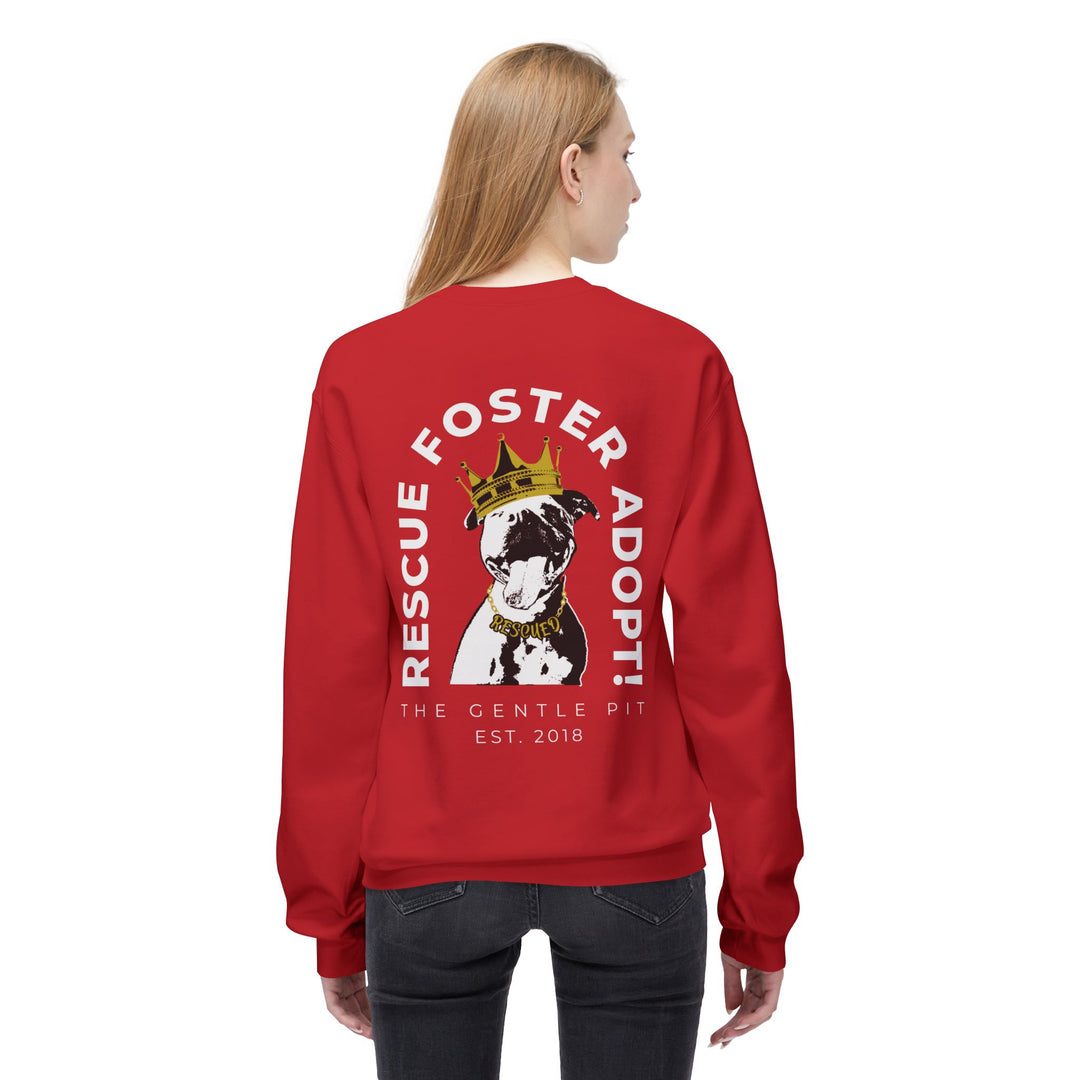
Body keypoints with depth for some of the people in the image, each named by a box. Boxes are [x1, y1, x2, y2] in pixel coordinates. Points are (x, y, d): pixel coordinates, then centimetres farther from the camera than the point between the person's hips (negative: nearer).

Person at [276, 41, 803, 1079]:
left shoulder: (361, 372, -5)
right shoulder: (680, 367, -7)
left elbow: (331, 662, -4)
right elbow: (735, 653, -6)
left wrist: (331, 916, 6)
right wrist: (760, 908, 4)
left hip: (426, 868, 1)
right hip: (635, 867, 0)